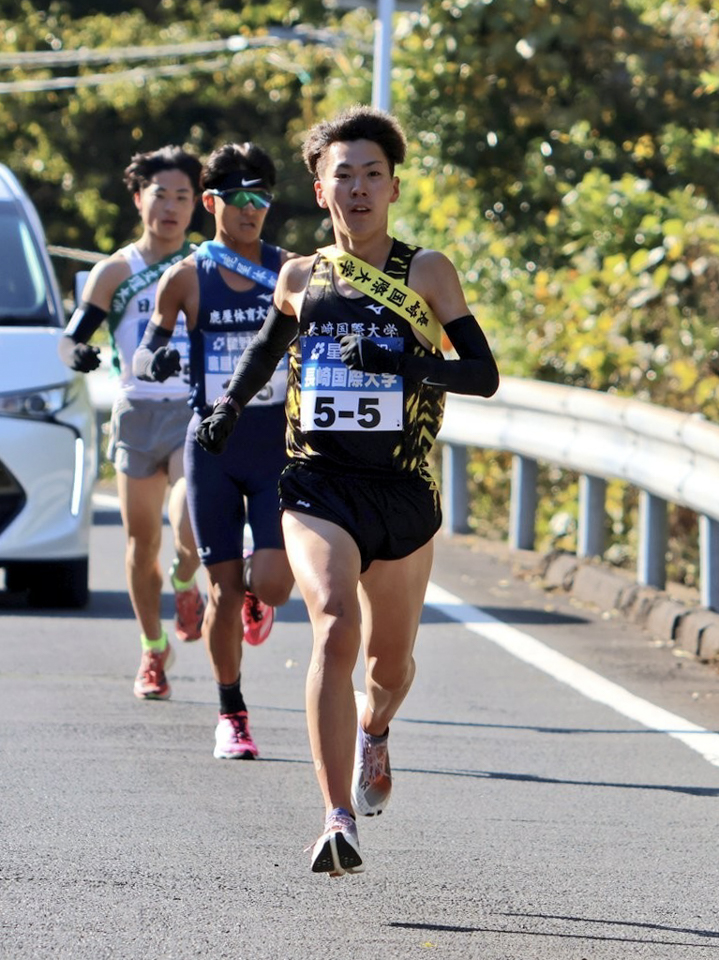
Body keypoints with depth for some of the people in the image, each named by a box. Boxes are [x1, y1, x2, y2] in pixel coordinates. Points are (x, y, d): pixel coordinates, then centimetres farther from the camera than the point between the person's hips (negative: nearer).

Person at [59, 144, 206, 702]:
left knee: (190, 530, -21)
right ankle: (153, 651, 23)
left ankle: (186, 585, 13)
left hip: (198, 412, -1)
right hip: (138, 414, 1)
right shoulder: (116, 272, 4)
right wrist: (77, 352, -24)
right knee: (142, 542, 6)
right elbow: (72, 337, -2)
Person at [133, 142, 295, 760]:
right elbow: (146, 350, 6)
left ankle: (257, 595, 25)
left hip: (279, 443, 0)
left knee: (274, 581, -13)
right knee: (223, 591, 1)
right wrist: (153, 361, -16)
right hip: (213, 446, 0)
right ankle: (231, 716, 15)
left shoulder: (292, 271, 2)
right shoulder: (187, 279, 1)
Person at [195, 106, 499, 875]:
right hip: (318, 486, 0)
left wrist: (401, 364, -19)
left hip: (403, 493, 1)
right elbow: (269, 343, 28)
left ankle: (373, 731, 54)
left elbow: (483, 373, -4)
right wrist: (230, 404, 11)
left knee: (389, 662, 15)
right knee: (335, 630, -25)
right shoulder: (301, 277, 8)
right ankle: (338, 820, -30)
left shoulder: (425, 272, 1)